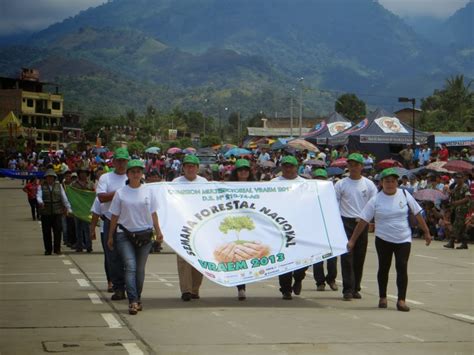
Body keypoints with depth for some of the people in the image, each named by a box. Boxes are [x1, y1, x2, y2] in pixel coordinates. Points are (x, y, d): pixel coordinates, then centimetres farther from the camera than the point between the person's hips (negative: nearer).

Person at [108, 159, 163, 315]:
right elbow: (115, 216, 5)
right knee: (130, 266, -14)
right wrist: (110, 236, 6)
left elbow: (153, 213, 9)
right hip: (125, 234, -2)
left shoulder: (148, 192, 6)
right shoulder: (120, 193, 1)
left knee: (140, 269, 8)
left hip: (145, 234, 2)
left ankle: (137, 299, 21)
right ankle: (133, 301, -19)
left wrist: (158, 231, 0)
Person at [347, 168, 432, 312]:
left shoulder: (404, 195, -2)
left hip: (403, 239, 0)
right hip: (383, 240, 0)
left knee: (402, 267, -8)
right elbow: (363, 221, -5)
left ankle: (401, 300, -8)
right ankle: (382, 297, 25)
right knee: (384, 268, 9)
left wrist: (426, 232, 9)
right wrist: (352, 240, -7)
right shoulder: (375, 200, -7)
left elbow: (417, 213, 6)